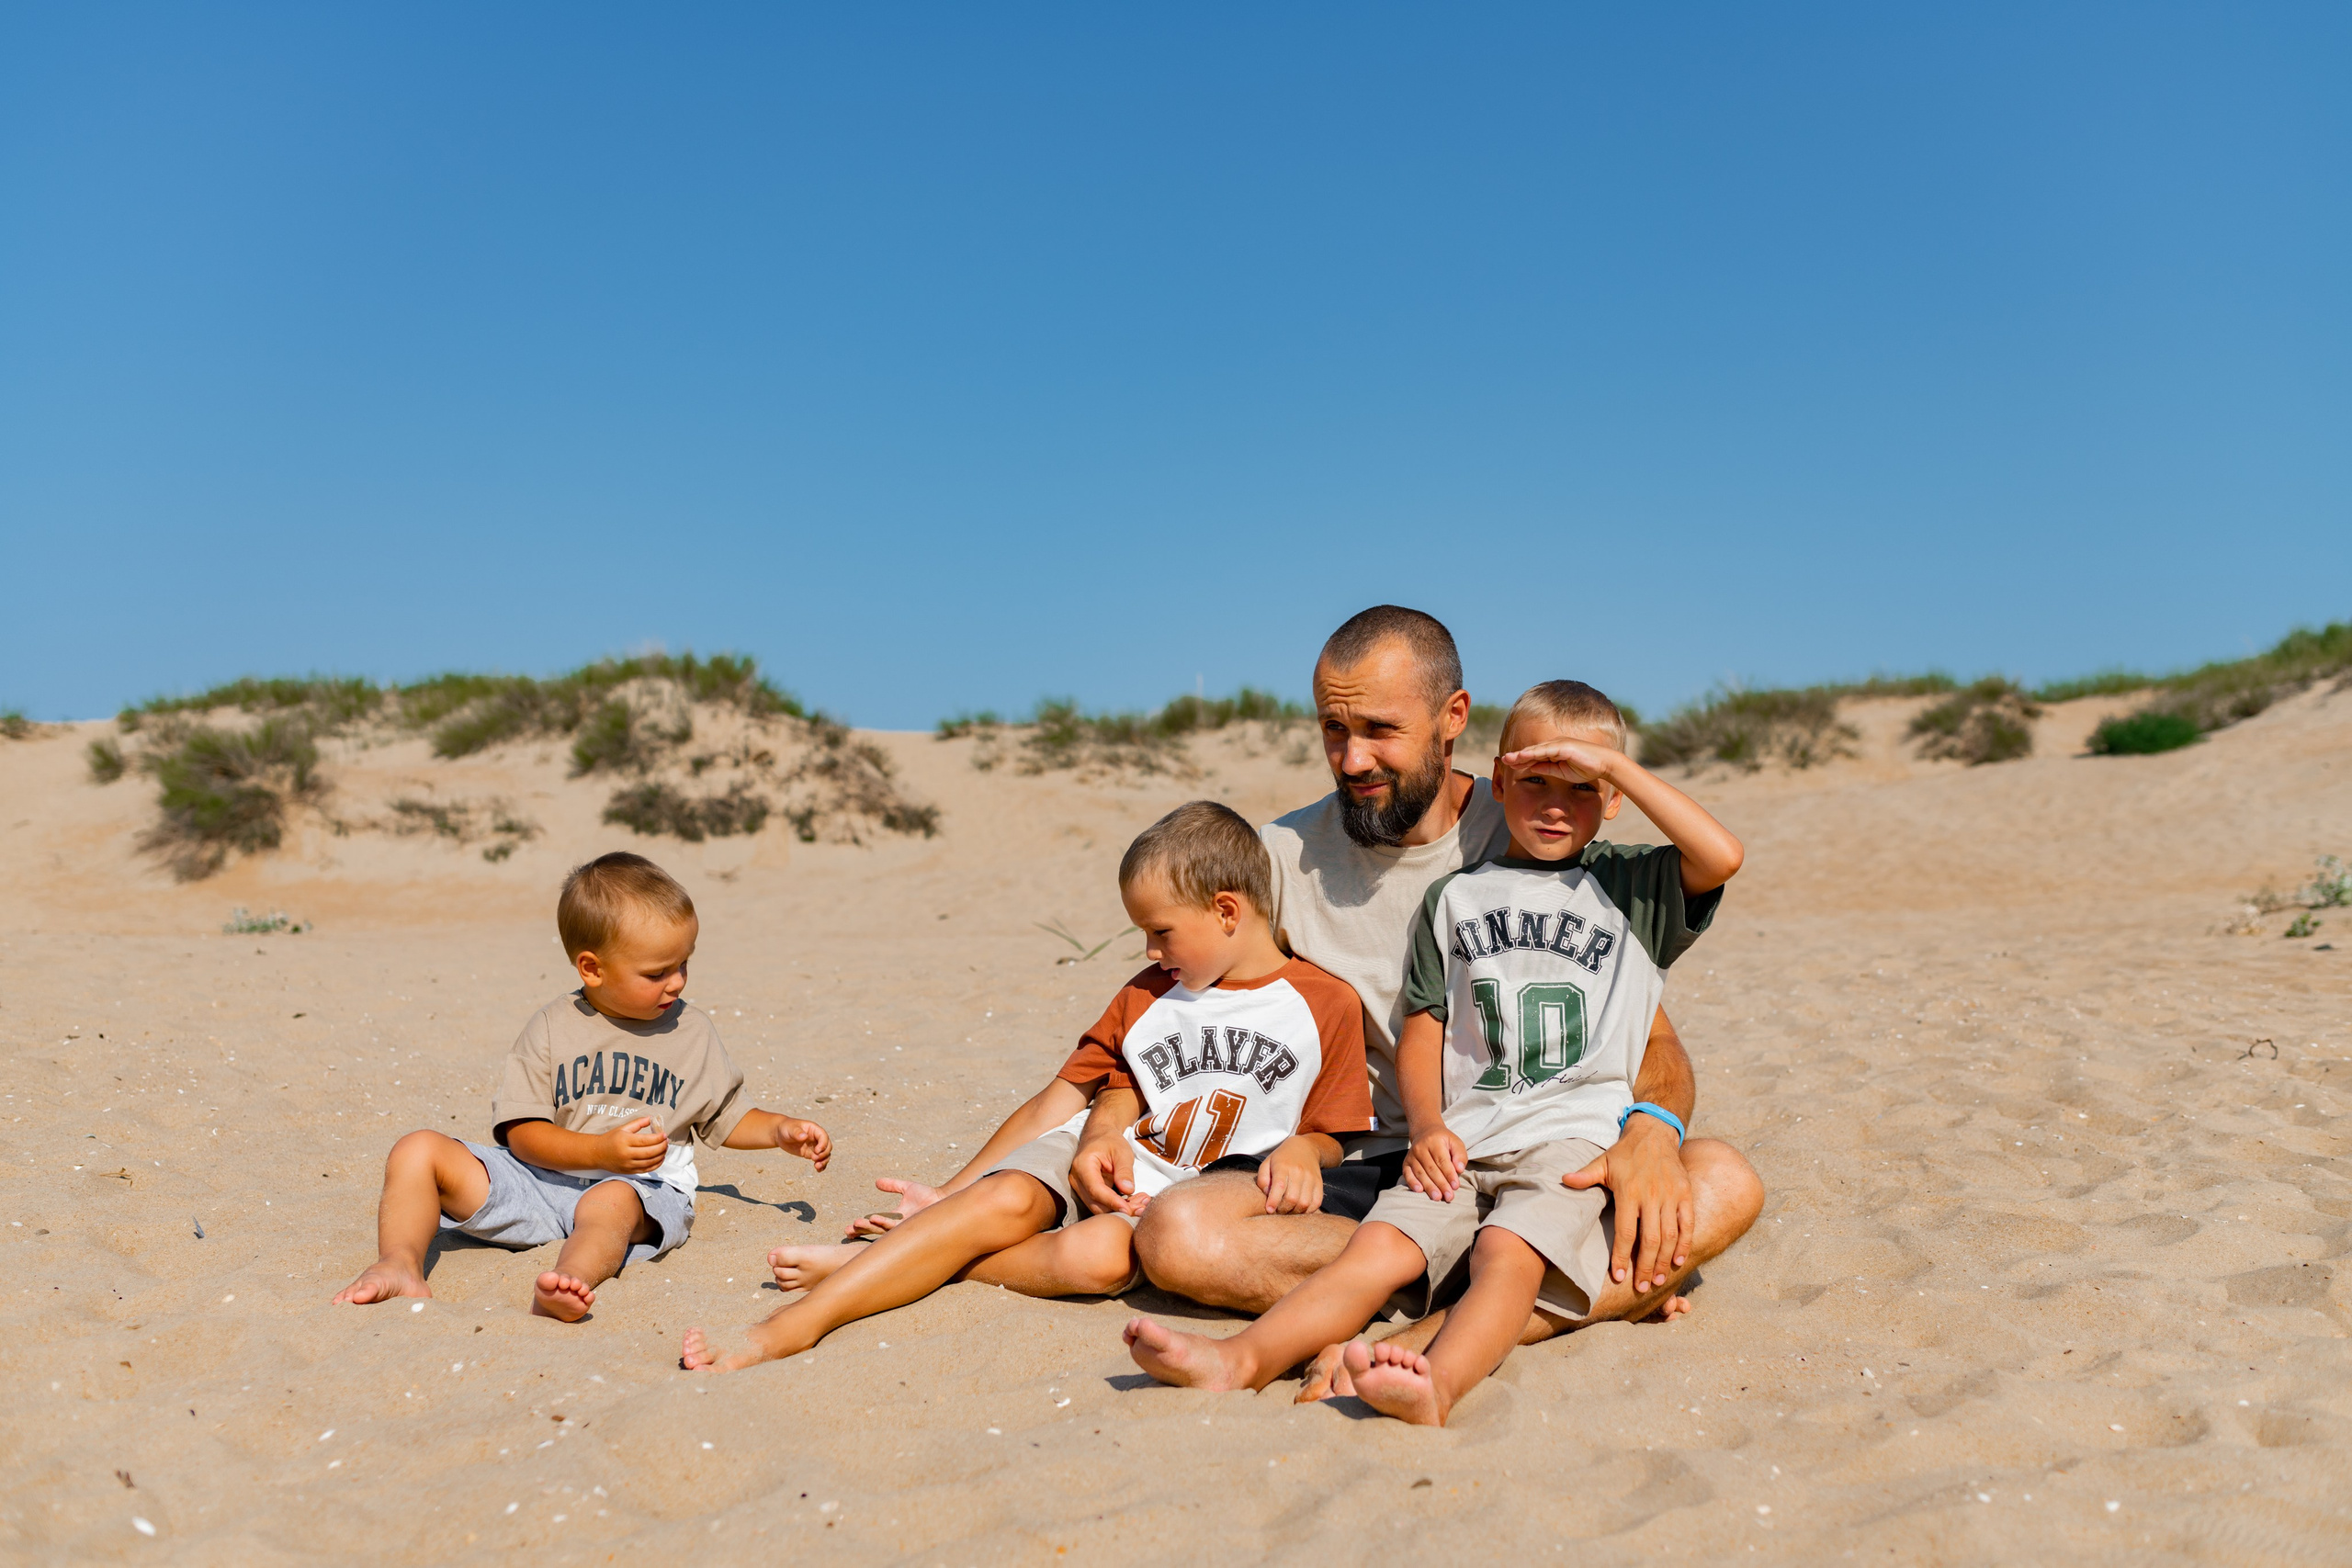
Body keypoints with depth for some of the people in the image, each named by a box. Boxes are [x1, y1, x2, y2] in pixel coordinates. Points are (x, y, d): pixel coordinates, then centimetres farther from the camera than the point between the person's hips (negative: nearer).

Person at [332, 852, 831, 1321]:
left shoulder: (693, 1032, 8)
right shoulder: (551, 1029, 2)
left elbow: (727, 1119, 18)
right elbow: (522, 1131, -4)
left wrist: (780, 1130, -2)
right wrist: (602, 1151, -20)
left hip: (639, 1188, -2)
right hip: (544, 1178, 2)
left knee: (611, 1202, -39)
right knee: (420, 1151, -12)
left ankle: (569, 1281, -66)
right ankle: (401, 1265, -31)